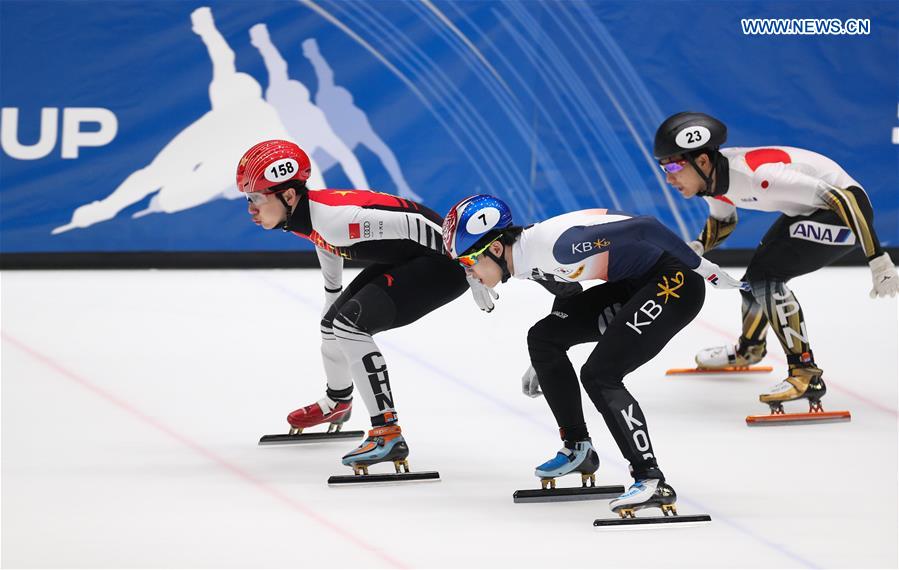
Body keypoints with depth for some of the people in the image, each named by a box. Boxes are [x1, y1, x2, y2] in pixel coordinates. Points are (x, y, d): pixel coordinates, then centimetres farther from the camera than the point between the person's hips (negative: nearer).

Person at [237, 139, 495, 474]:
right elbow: (330, 253, 21)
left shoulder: (334, 216, -30)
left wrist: (472, 272, -25)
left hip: (440, 258, -10)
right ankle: (337, 403, 52)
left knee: (349, 324, -23)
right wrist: (333, 311, 35)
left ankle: (388, 435, -24)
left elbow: (416, 225, -29)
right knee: (334, 321, 21)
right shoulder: (306, 216, 0)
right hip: (404, 260, 10)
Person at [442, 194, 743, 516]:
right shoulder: (529, 259, 3)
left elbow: (643, 230, -25)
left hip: (676, 283, -10)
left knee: (598, 375, -18)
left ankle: (652, 481, -15)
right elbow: (568, 293, 22)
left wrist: (703, 269, -18)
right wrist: (543, 364, 26)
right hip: (633, 286, 10)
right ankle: (578, 449, 22)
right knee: (543, 337, 12)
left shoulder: (555, 243, -27)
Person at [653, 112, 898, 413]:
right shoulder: (709, 174, -8)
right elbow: (723, 221, 14)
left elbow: (841, 199, -33)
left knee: (765, 278, -21)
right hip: (806, 211, 9)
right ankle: (748, 349, 50)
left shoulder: (757, 175, -35)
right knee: (755, 279, 20)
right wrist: (696, 248, -6)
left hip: (841, 208, -9)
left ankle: (806, 375, -19)